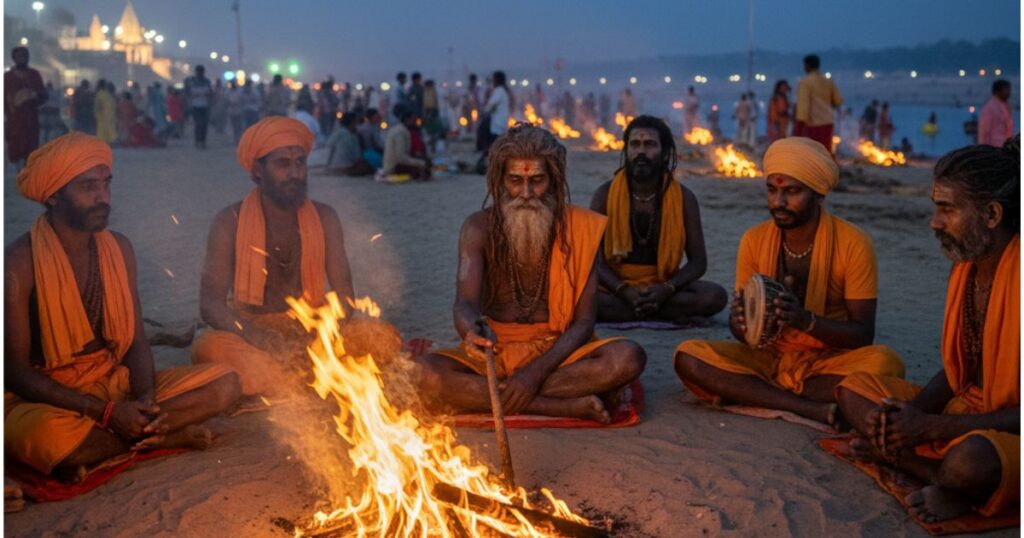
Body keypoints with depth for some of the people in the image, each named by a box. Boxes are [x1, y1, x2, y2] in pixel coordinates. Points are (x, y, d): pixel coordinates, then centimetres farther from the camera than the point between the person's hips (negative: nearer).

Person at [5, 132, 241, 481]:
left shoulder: (119, 249, 4)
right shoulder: (20, 263, -13)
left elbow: (136, 341, 6)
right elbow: (16, 370, -15)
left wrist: (146, 399, -16)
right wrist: (107, 412, -23)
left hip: (115, 386, 5)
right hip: (50, 400, -5)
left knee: (224, 384, -11)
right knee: (46, 433, -41)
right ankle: (157, 437, -13)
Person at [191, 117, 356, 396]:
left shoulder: (324, 218, 2)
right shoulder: (231, 221, -5)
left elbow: (344, 296, 1)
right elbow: (210, 304, -11)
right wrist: (261, 339, -30)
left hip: (311, 337, 2)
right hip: (248, 338, -2)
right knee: (209, 348, -34)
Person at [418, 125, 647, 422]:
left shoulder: (579, 227, -2)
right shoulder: (480, 227, -2)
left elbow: (584, 322, -6)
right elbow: (465, 303, -17)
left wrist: (538, 371, -20)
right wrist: (472, 332, -42)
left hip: (558, 353, 0)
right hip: (497, 354, 0)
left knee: (628, 357, -29)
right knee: (429, 374, -30)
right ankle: (569, 406, -27)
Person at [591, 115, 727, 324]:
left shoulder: (683, 198, 0)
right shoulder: (605, 195, -2)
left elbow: (698, 261, 1)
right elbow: (594, 258, -5)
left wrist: (667, 289, -19)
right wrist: (624, 291, -23)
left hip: (663, 288, 1)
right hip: (615, 288, -1)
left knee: (715, 296, -26)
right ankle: (669, 314, -22)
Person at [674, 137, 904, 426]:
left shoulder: (852, 243, -11)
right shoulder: (754, 240, -2)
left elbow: (863, 334, -12)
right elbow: (742, 331, 1)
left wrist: (805, 319, -31)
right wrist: (741, 321, -25)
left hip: (829, 362, -2)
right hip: (768, 357, 3)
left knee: (885, 363, -34)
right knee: (688, 356, -23)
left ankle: (745, 393, -22)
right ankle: (814, 409, -27)